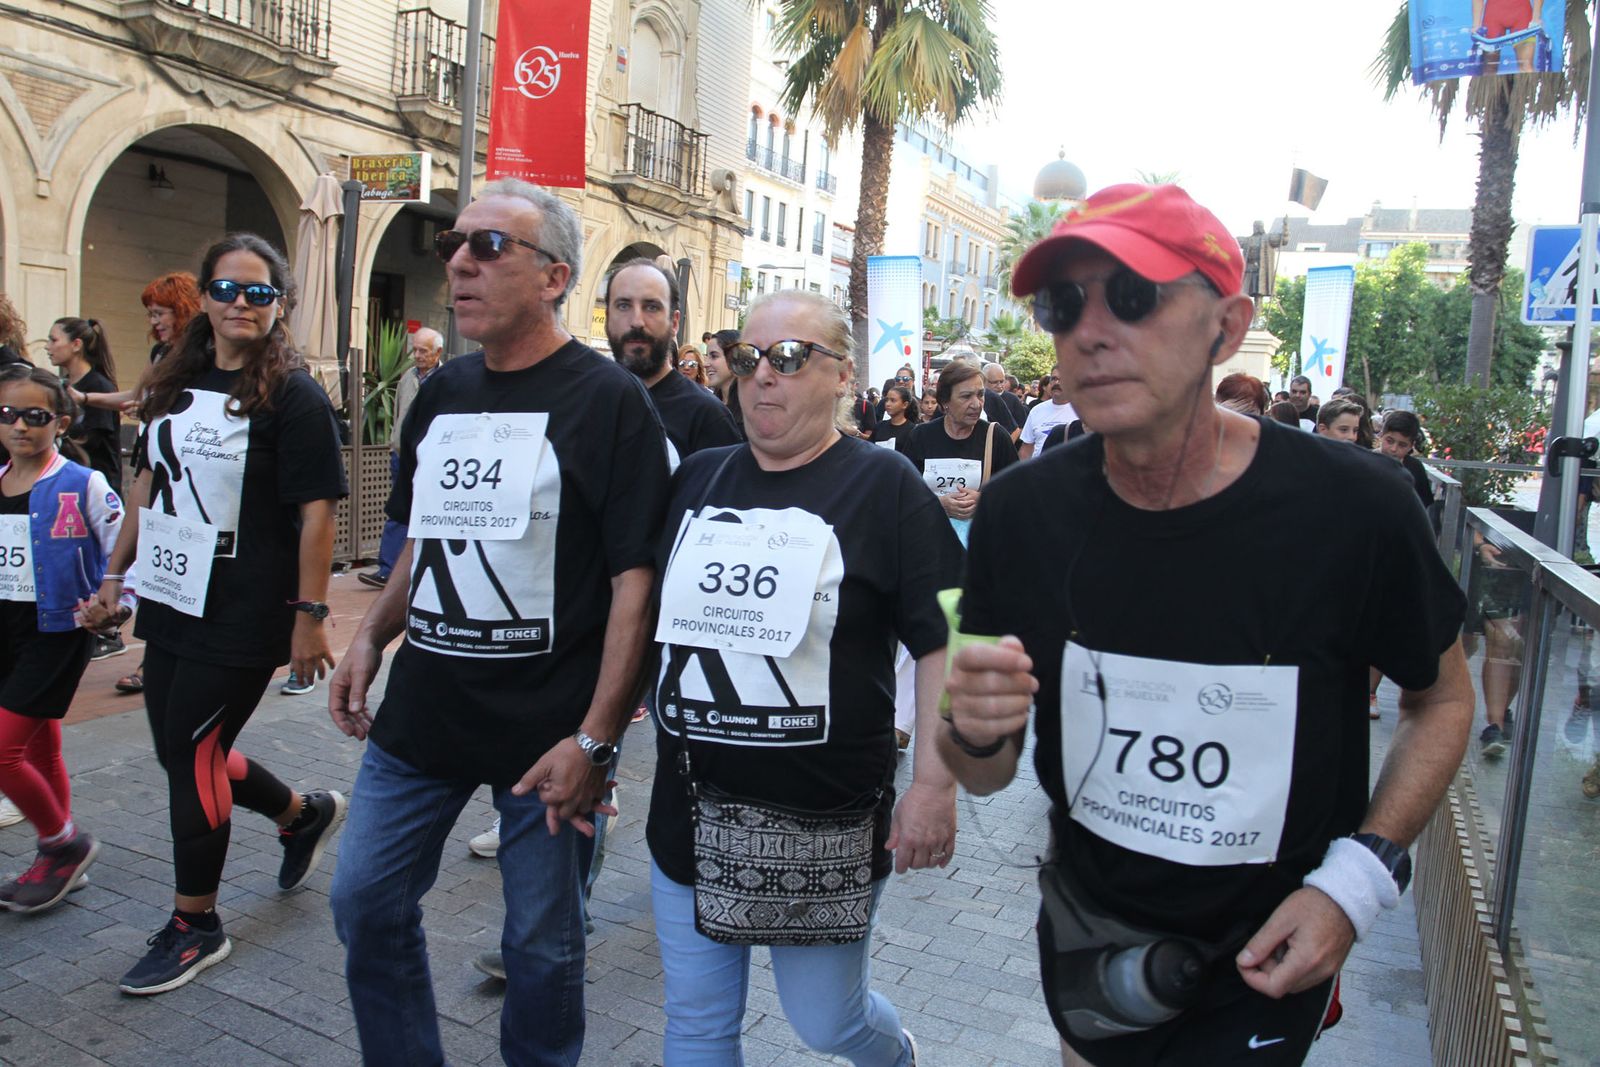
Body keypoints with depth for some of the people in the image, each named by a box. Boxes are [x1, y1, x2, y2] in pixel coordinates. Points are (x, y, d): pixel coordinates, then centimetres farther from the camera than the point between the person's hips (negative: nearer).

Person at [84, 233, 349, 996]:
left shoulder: (293, 395, -12)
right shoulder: (175, 384, 9)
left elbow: (316, 512, -15)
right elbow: (149, 483, 18)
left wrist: (310, 614, -18)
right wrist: (117, 572, 19)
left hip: (243, 616, -7)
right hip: (171, 603, 7)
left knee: (192, 756, -1)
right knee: (184, 753, 14)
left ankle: (194, 926, 18)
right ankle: (305, 814, 39)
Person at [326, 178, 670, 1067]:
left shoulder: (606, 400, -11)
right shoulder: (440, 394, 9)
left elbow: (634, 579, -14)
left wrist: (595, 738, -18)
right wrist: (371, 637, 5)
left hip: (546, 729, -6)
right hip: (419, 717, 6)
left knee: (542, 942, 10)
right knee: (365, 904, 15)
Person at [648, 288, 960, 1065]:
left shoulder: (882, 486, -7)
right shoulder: (695, 481, 7)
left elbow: (943, 643, -8)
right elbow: (649, 621, 16)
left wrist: (934, 783, -13)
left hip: (828, 821, -4)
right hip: (690, 811, 5)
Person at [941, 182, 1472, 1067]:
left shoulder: (1352, 508, -22)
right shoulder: (1021, 512, -15)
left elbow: (1443, 699, -3)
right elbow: (988, 776, -7)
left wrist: (1357, 878, -14)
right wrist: (977, 730, -29)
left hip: (1266, 959, -2)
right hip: (1085, 933, 3)